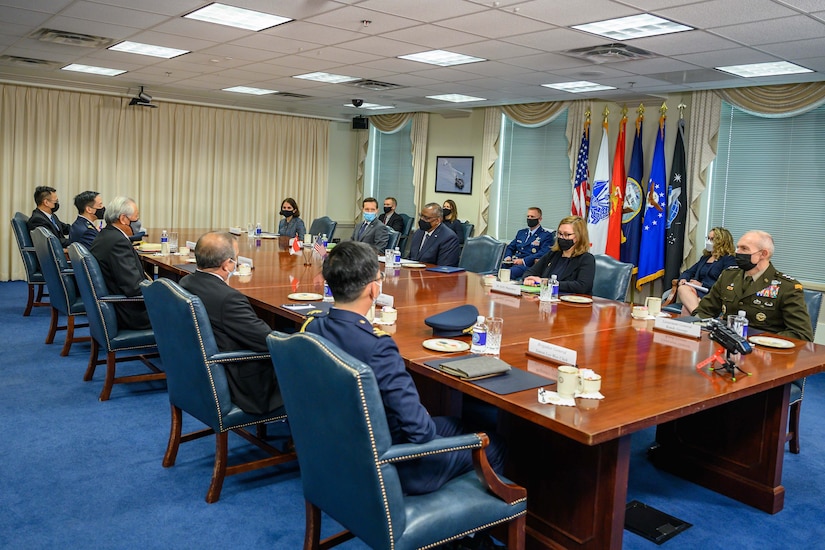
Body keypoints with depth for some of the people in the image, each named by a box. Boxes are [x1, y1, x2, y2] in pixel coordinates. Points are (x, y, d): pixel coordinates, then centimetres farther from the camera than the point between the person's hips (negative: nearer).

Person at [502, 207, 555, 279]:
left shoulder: (546, 235, 4)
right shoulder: (521, 232, 26)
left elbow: (542, 254, -10)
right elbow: (510, 247, 27)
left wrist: (523, 261, -21)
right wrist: (508, 256, 1)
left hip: (528, 266, -7)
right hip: (512, 263, 7)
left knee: (507, 273, -40)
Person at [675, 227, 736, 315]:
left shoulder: (729, 260, 5)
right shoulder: (705, 257, 30)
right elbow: (689, 271, 30)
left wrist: (702, 285, -12)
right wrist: (683, 278, 6)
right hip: (697, 291, 6)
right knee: (682, 288, -33)